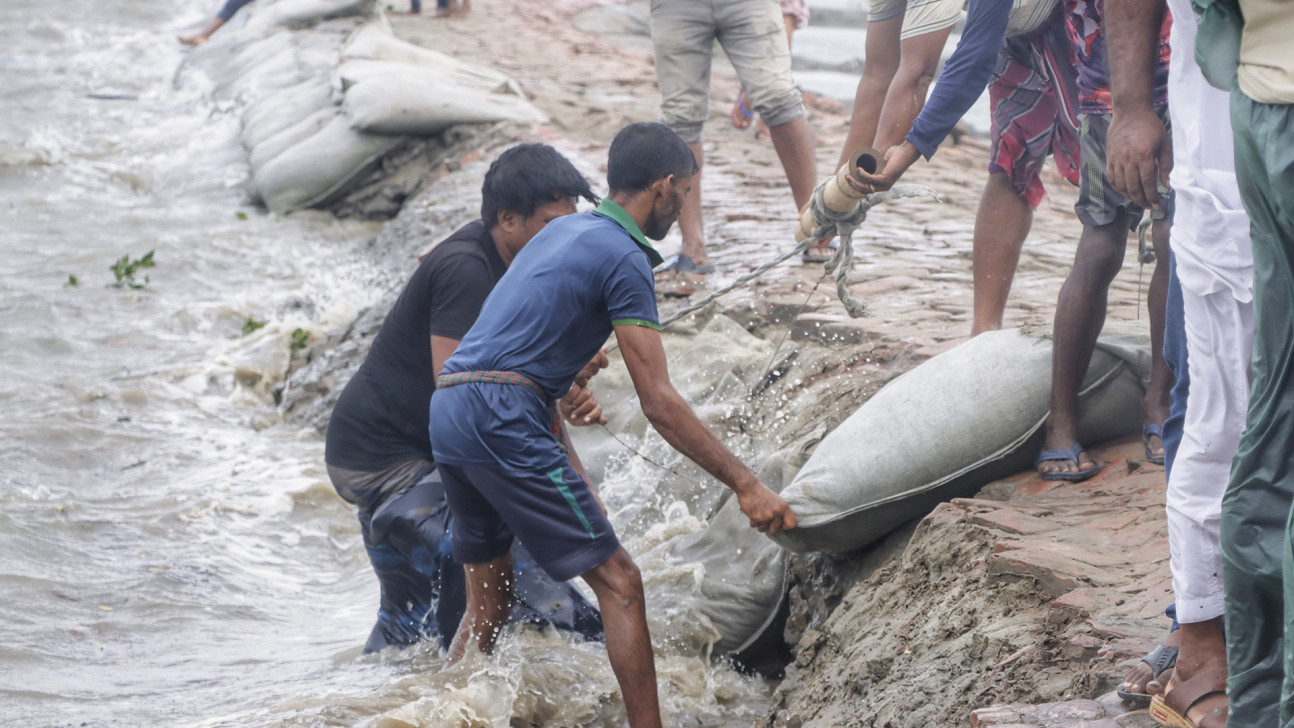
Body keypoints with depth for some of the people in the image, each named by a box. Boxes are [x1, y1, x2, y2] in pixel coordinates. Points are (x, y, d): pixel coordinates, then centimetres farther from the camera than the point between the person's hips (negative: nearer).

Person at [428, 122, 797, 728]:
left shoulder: (565, 229, 20)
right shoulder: (625, 258, -7)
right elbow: (658, 403, -12)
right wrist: (745, 484, -12)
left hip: (447, 406, 9)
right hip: (504, 418, -9)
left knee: (488, 599, 19)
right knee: (618, 583, -6)